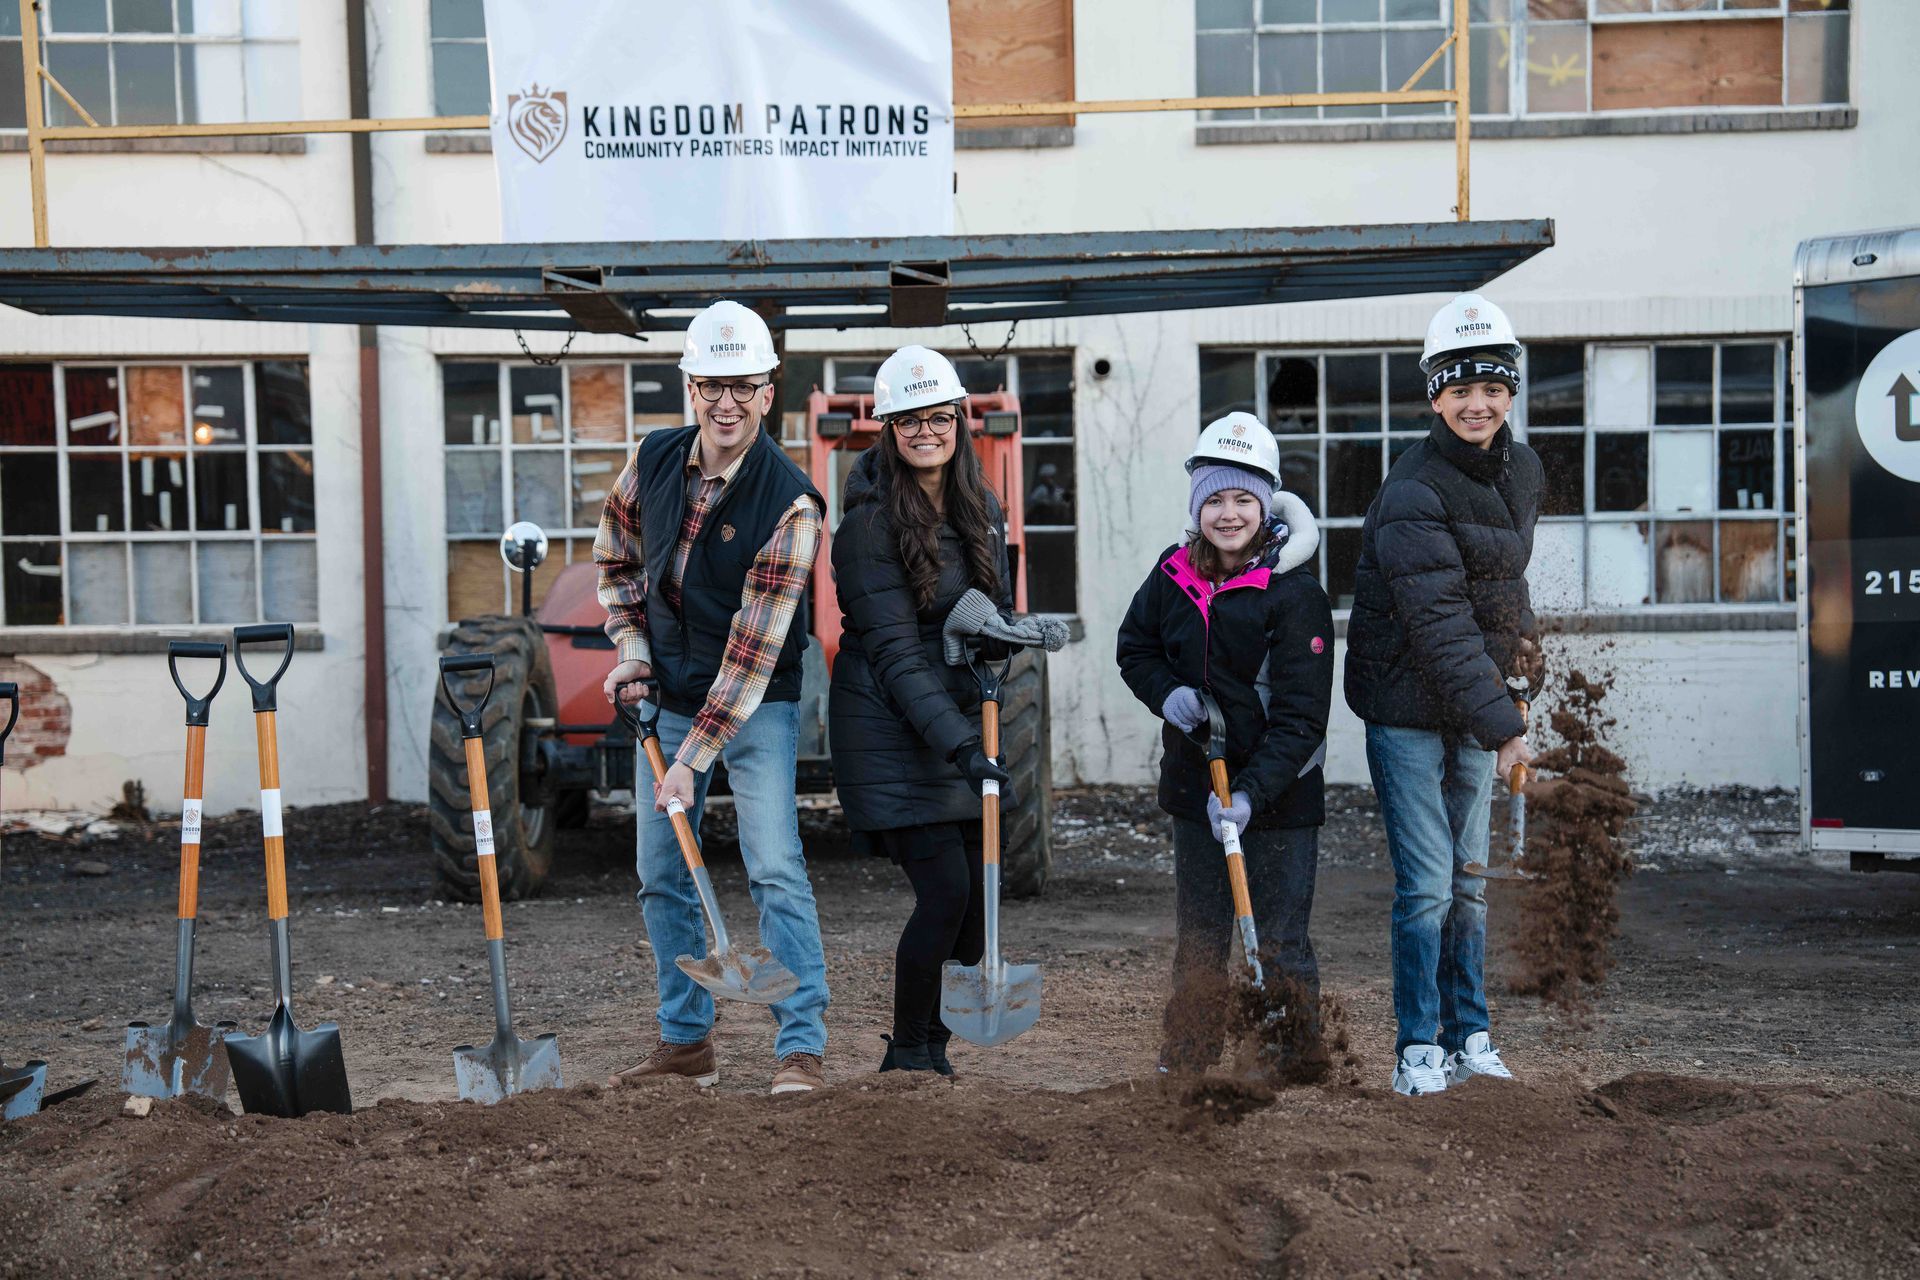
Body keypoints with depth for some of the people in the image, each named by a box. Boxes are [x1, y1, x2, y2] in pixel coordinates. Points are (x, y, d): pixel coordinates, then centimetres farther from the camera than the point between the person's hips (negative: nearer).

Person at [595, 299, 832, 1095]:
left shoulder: (789, 503, -22)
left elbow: (753, 649, -25)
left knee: (775, 866, -15)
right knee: (661, 875, 9)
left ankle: (803, 1046, -10)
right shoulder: (654, 460, -4)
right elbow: (615, 556, 15)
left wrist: (693, 759, -27)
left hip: (757, 706, -5)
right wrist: (630, 649, 3)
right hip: (669, 697, 6)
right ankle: (686, 1040, 20)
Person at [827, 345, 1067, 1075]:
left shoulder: (981, 507, 6)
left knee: (979, 892, 6)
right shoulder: (869, 522, -14)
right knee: (946, 889, -12)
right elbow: (894, 654, -19)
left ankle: (937, 1042, 23)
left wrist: (1007, 626, -13)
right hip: (891, 727, -7)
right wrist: (958, 743, -26)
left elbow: (997, 614, 13)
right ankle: (907, 1056, 6)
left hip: (962, 716, 7)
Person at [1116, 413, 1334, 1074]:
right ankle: (1183, 1067, 29)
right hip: (1195, 788, 5)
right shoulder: (1173, 574, 0)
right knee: (1197, 943, 16)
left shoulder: (1295, 593, -16)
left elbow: (1300, 718, -18)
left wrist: (1251, 794, -27)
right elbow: (1135, 646, 16)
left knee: (1281, 947, 1)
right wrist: (1166, 693, -5)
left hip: (1278, 796, -5)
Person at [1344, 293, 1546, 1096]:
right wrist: (1503, 726, -29)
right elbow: (1442, 629, -26)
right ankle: (1418, 1049, 6)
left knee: (1470, 879, 12)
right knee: (1426, 886, -6)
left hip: (1474, 707, 7)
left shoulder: (1521, 472, 5)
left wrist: (1520, 640, 16)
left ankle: (1468, 1037, 21)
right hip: (1407, 707, -7)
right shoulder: (1413, 494, -20)